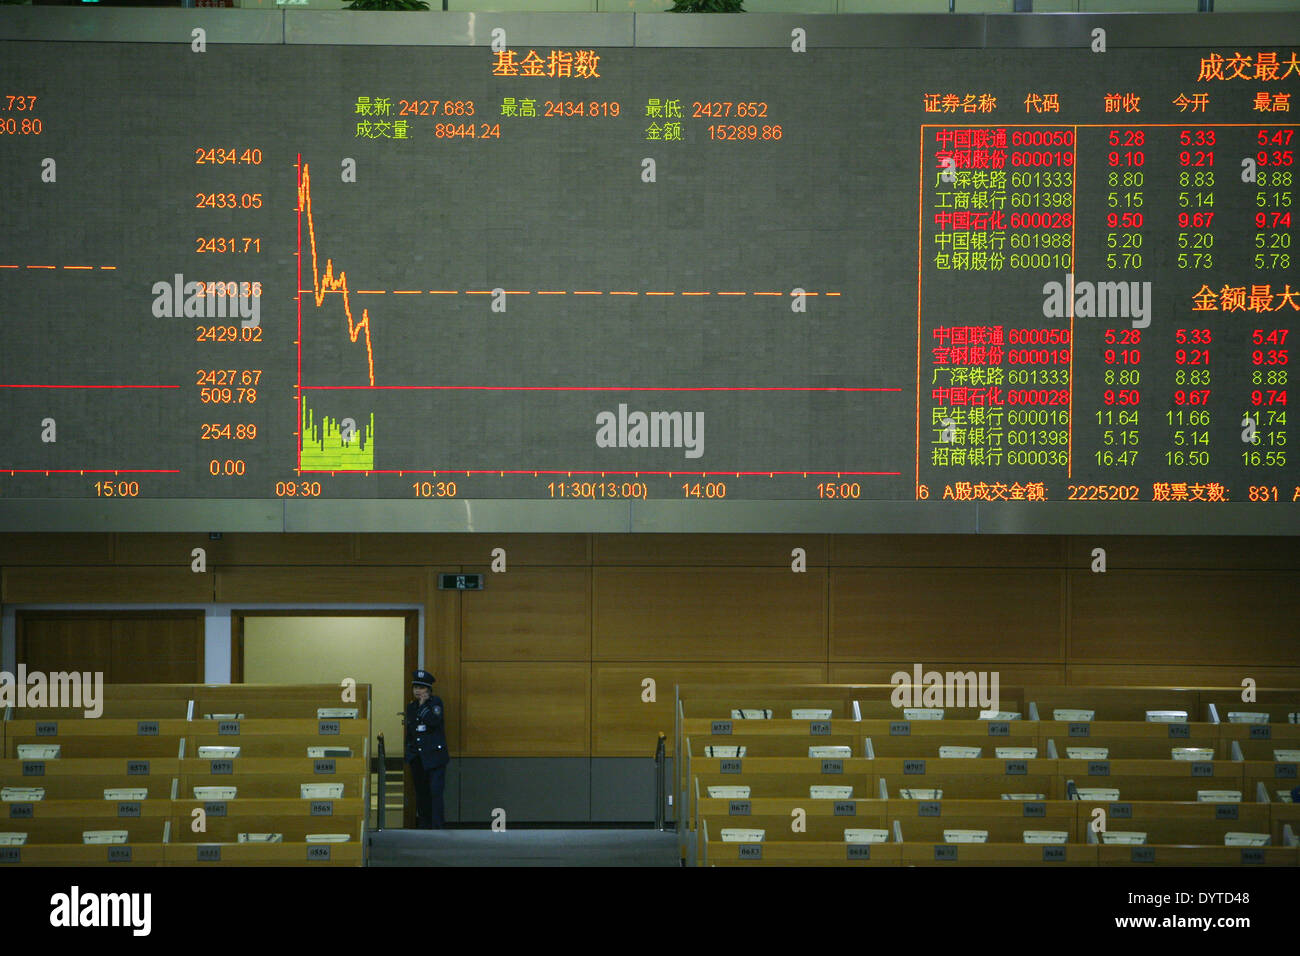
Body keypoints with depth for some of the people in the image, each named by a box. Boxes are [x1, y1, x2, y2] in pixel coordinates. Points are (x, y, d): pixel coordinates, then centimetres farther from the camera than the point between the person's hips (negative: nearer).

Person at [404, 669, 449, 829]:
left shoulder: (436, 702, -2)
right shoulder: (411, 707, 14)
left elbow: (434, 721, -20)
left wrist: (423, 704, -14)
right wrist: (408, 750, 16)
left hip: (435, 756, -6)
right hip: (417, 757, 6)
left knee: (435, 791, -13)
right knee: (421, 793, 7)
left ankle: (437, 826, -15)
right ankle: (424, 826, 13)